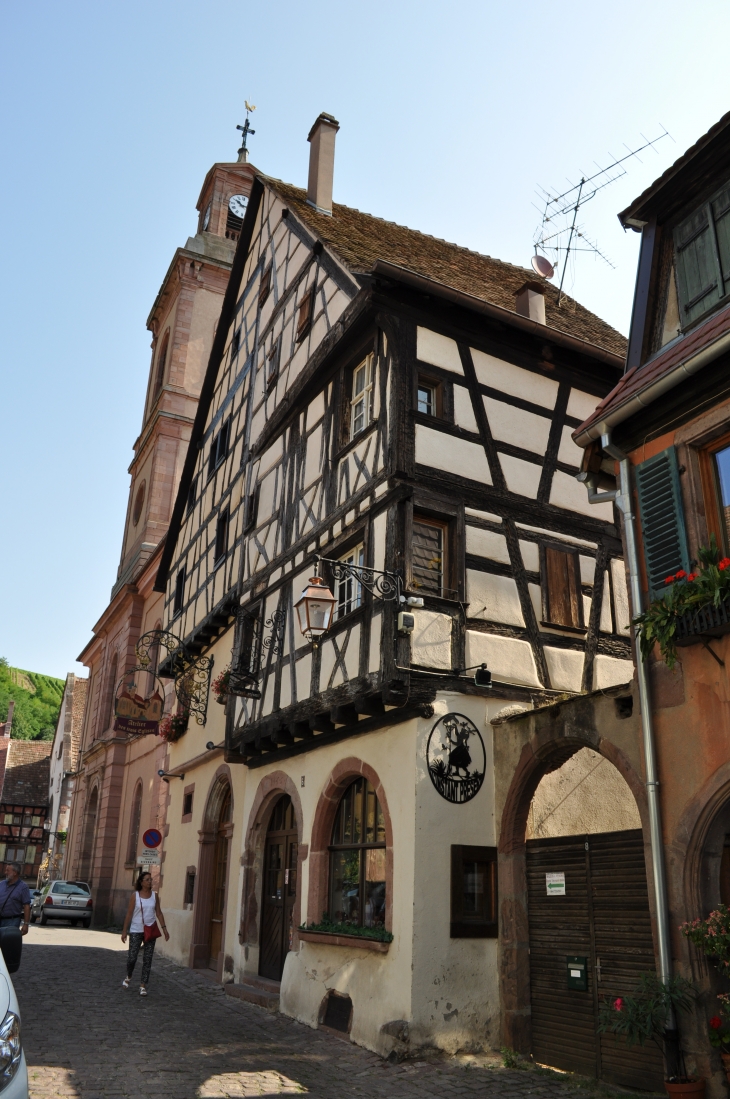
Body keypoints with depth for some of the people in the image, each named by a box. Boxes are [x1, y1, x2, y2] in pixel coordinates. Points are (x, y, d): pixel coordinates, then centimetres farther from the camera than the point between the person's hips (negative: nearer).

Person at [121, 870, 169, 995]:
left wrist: (164, 928, 0)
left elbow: (159, 913, 6)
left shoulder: (154, 896, 4)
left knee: (147, 959, 1)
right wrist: (124, 931, -5)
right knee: (132, 957, 0)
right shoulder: (135, 895, -4)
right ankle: (128, 977, 30)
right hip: (136, 931, -2)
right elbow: (129, 914, -2)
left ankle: (143, 986, 10)